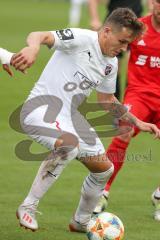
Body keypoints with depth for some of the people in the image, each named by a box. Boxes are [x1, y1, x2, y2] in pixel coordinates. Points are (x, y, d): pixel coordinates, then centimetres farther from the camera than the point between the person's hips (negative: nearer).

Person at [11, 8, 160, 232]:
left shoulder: (111, 64, 10)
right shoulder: (81, 39, -16)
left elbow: (107, 100, 25)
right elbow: (41, 36, -30)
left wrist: (137, 122, 21)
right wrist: (33, 47, -54)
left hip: (69, 113, 9)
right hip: (42, 105, -9)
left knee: (104, 169, 10)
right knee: (70, 143, -38)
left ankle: (81, 222, 34)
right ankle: (28, 207, -27)